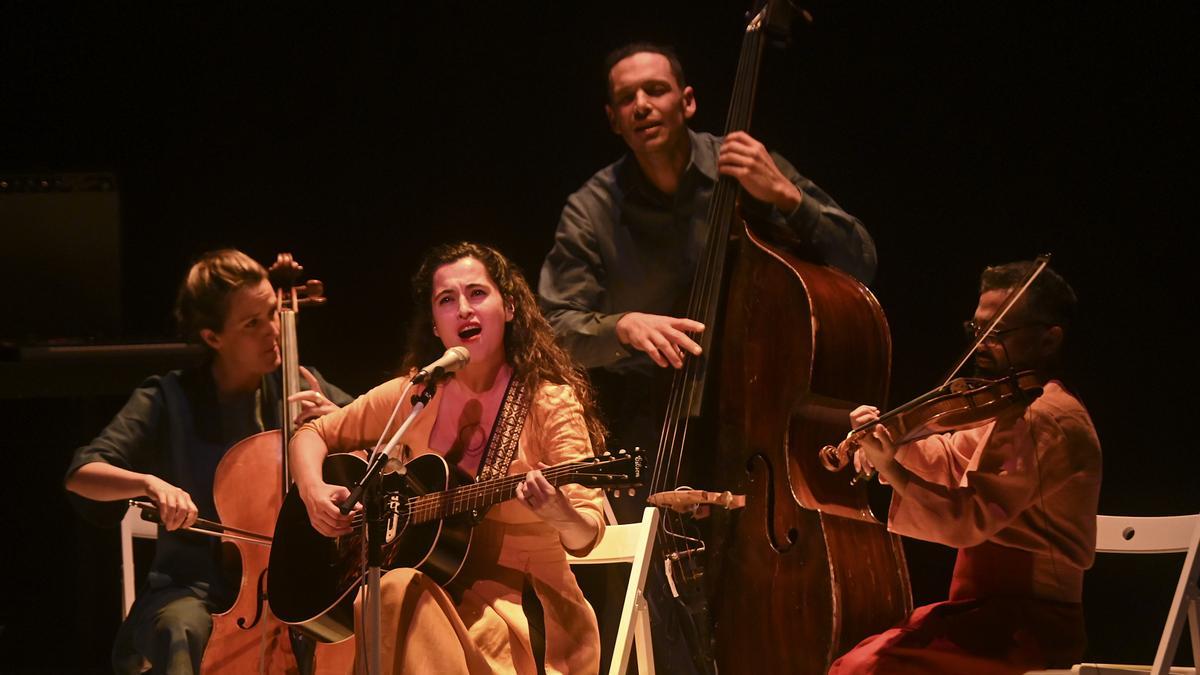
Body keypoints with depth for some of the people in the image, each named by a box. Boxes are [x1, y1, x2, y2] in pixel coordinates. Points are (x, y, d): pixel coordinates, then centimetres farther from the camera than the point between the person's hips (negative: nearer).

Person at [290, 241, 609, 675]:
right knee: (396, 590, -32)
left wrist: (561, 516, -39)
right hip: (436, 586, 4)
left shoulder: (550, 403, -6)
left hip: (523, 606, -3)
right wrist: (314, 490, -4)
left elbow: (587, 536, -15)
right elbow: (315, 435, 18)